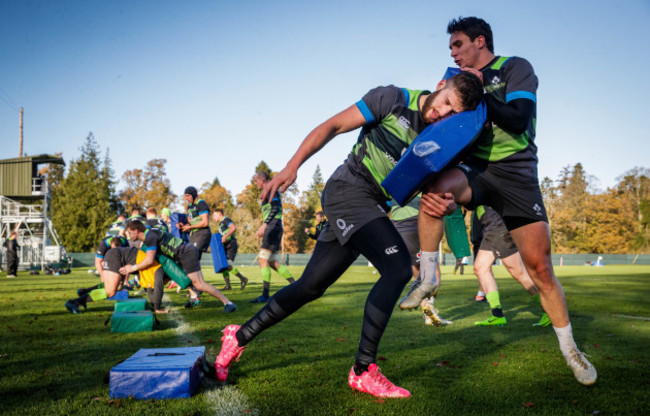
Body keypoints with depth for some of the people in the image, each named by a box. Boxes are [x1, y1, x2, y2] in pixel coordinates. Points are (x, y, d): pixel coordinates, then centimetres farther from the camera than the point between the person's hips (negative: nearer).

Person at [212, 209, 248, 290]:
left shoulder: (226, 220, -6)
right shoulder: (220, 223, 23)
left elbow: (234, 228, -23)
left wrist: (225, 237, -27)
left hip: (231, 245, -10)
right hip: (225, 247, 10)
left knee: (229, 266, -18)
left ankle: (243, 279, -4)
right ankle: (228, 285, 8)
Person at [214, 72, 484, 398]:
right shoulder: (393, 99, -8)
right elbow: (332, 127, -8)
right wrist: (291, 168, -16)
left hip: (373, 209, 7)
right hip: (348, 189, -6)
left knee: (310, 287, 7)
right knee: (398, 267, -22)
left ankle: (239, 337, 23)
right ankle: (363, 370, -13)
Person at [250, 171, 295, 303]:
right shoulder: (269, 192, 24)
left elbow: (275, 208, -17)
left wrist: (264, 225, -22)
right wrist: (264, 228, 24)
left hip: (273, 227, -10)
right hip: (272, 228, 10)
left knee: (263, 260, -13)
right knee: (272, 262, 9)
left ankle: (265, 295, -14)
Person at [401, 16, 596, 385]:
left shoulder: (516, 68, 1)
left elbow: (518, 121, -15)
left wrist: (480, 91, -16)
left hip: (517, 172, -3)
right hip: (475, 168, 3)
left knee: (539, 266, -6)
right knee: (435, 189, -33)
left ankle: (570, 349, 14)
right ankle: (427, 279, -16)